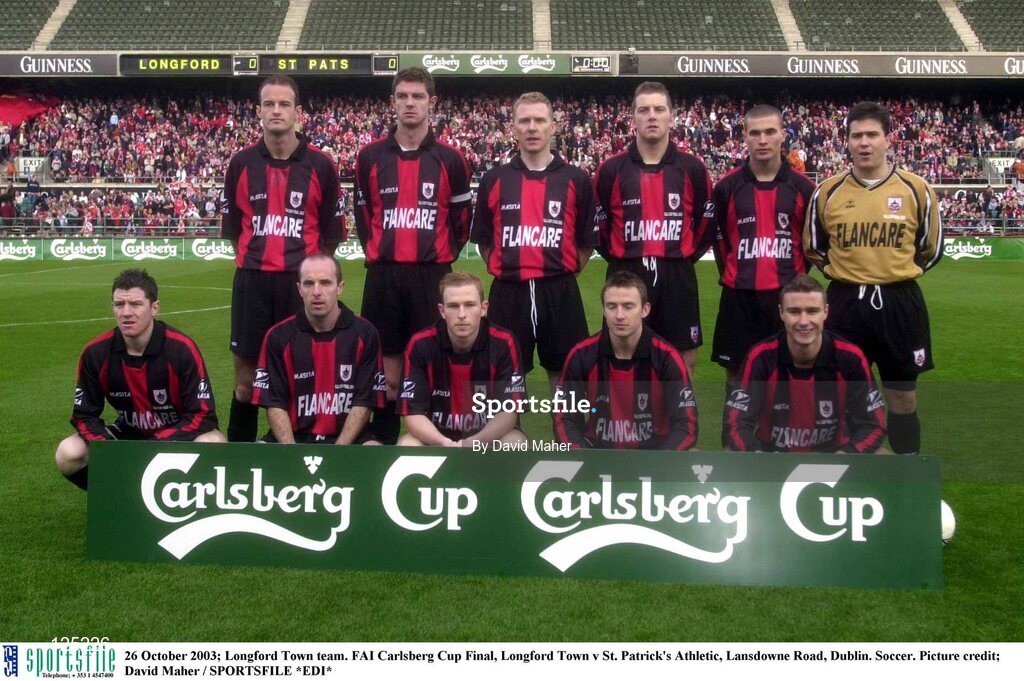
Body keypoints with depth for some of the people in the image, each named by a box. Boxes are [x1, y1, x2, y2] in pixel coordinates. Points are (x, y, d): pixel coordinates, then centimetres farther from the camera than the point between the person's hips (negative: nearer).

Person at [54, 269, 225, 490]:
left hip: (178, 435, -3)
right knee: (68, 454, -21)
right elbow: (85, 414, -3)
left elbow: (202, 415, -20)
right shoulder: (95, 353, -12)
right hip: (126, 434, 3)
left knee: (214, 445, -35)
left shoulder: (182, 349, -21)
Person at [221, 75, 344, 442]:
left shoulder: (320, 166, 0)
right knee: (246, 381, 6)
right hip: (252, 282, 1)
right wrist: (255, 261, 10)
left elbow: (330, 234, 5)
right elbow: (232, 227, 13)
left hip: (302, 282, -1)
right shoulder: (242, 163, 5)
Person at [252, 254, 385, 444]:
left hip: (347, 438, 0)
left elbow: (364, 402, -4)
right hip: (293, 436, 0)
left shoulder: (364, 334, -2)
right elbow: (275, 403, -1)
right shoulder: (278, 336, 1)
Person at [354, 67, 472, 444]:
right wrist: (377, 253, 10)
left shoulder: (450, 159, 3)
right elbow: (363, 214, 15)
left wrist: (442, 258, 4)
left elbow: (462, 219, 9)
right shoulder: (370, 157, 6)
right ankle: (383, 442, 16)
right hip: (383, 275, 1)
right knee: (387, 369, 6)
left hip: (433, 275, -1)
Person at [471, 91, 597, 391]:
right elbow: (483, 239, 12)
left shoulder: (576, 180, 2)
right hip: (508, 293, 1)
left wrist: (565, 271, 5)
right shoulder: (493, 180, 5)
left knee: (564, 370, 10)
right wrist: (503, 269, 7)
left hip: (560, 293, -1)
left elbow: (588, 240, 7)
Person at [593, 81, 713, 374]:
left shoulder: (693, 169, 2)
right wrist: (621, 259, 5)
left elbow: (706, 224, 10)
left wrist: (682, 256, 5)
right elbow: (599, 225, 8)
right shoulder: (611, 169, 0)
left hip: (678, 278, 1)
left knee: (683, 361, 8)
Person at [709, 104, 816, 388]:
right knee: (736, 373, 8)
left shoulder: (803, 188, 1)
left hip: (788, 294, 0)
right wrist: (732, 274, 9)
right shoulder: (727, 187, 1)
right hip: (739, 295, 0)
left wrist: (796, 276, 7)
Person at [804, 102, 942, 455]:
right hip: (845, 303, 1)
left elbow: (930, 250, 9)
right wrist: (847, 270, 5)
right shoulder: (828, 191, -1)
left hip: (900, 304, 0)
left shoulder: (916, 190, -3)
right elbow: (813, 248, 11)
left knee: (903, 397, 9)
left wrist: (895, 273, 6)